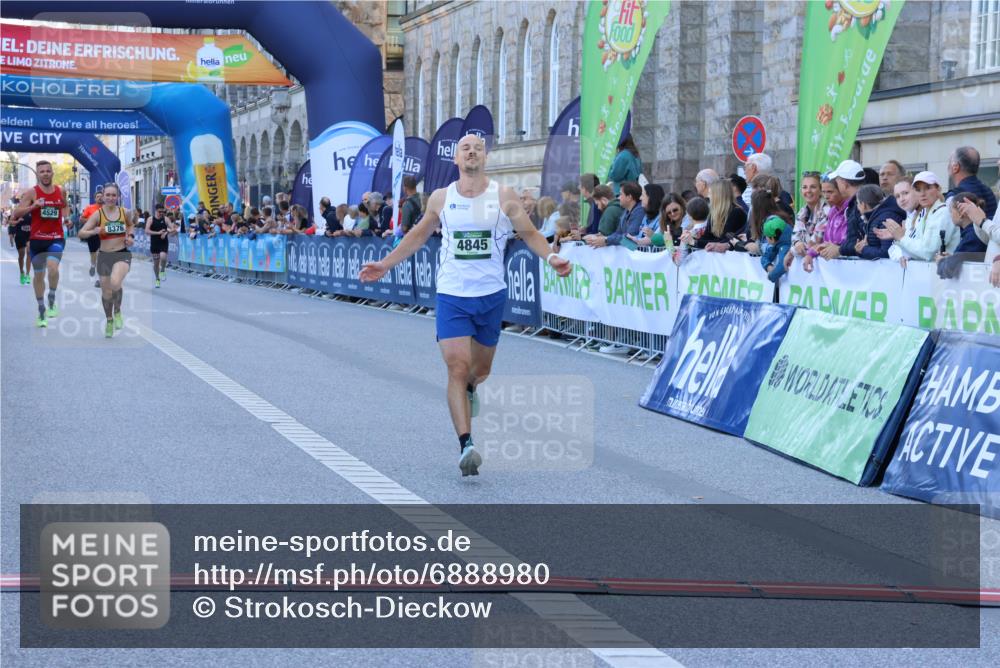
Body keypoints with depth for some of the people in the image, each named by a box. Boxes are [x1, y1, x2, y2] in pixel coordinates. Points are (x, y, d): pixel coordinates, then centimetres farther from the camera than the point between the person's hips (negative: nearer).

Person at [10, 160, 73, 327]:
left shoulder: (60, 191, 3)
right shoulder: (31, 193, -7)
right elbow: (16, 214, -12)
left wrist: (66, 218, 5)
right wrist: (33, 206, -25)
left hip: (56, 238, 0)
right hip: (36, 239, 0)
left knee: (52, 266, -26)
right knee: (39, 275, 11)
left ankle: (52, 301, -5)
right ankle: (41, 312, 26)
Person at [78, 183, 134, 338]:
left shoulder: (124, 212, 0)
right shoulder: (98, 214, -6)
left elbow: (130, 225, 23)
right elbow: (81, 233, -9)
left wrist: (130, 237, 4)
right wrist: (94, 231, -27)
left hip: (123, 254, -1)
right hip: (104, 256, 1)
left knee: (115, 283, -29)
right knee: (106, 292, 11)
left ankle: (117, 311, -1)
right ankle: (109, 320, 38)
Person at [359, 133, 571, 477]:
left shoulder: (503, 197, -3)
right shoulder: (441, 198, 1)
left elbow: (530, 234, 4)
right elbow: (419, 234, 16)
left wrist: (551, 257, -14)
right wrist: (386, 264, 15)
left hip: (491, 296, 1)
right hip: (452, 296, -1)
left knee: (480, 369, 16)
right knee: (457, 368, -14)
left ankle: (469, 388, 54)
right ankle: (466, 446, -18)